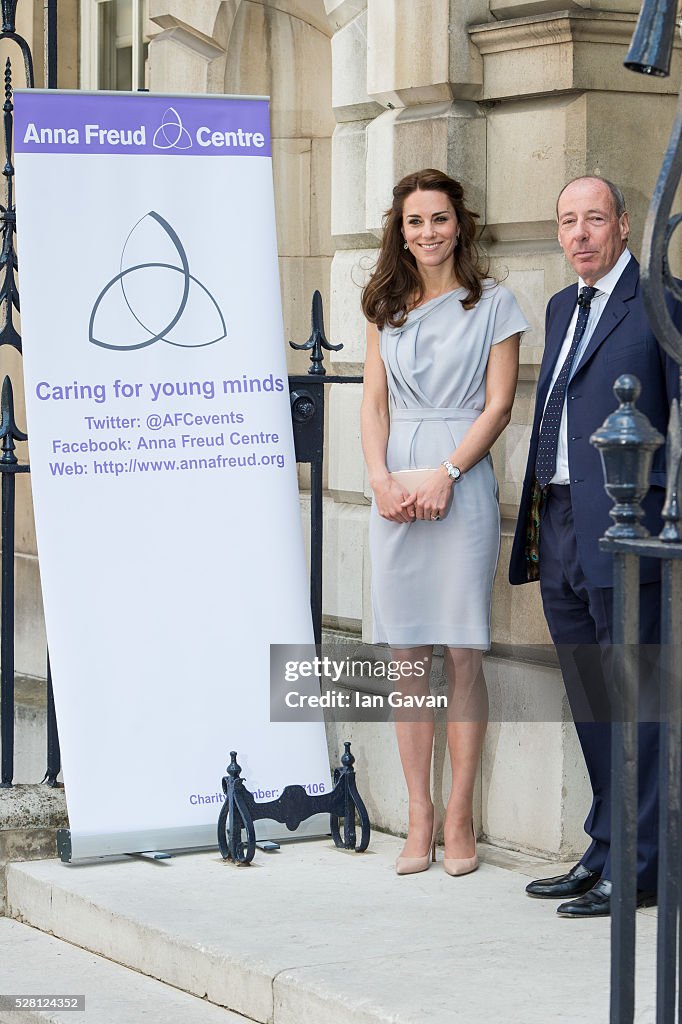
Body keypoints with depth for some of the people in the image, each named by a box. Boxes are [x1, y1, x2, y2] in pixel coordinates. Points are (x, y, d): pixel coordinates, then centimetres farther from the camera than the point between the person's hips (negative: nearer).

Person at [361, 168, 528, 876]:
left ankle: (459, 818, 2)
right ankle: (418, 818, 8)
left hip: (463, 481, -3)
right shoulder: (386, 307, 15)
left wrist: (444, 474, -14)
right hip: (394, 489, 3)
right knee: (406, 657, 2)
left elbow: (498, 405, -2)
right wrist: (381, 477, -6)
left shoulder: (493, 305, 4)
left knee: (461, 653, -4)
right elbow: (374, 403, 10)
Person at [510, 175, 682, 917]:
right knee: (590, 704, 12)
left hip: (622, 526, -8)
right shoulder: (562, 308, 19)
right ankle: (603, 856, 19)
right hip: (558, 527, 8)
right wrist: (536, 520, 17)